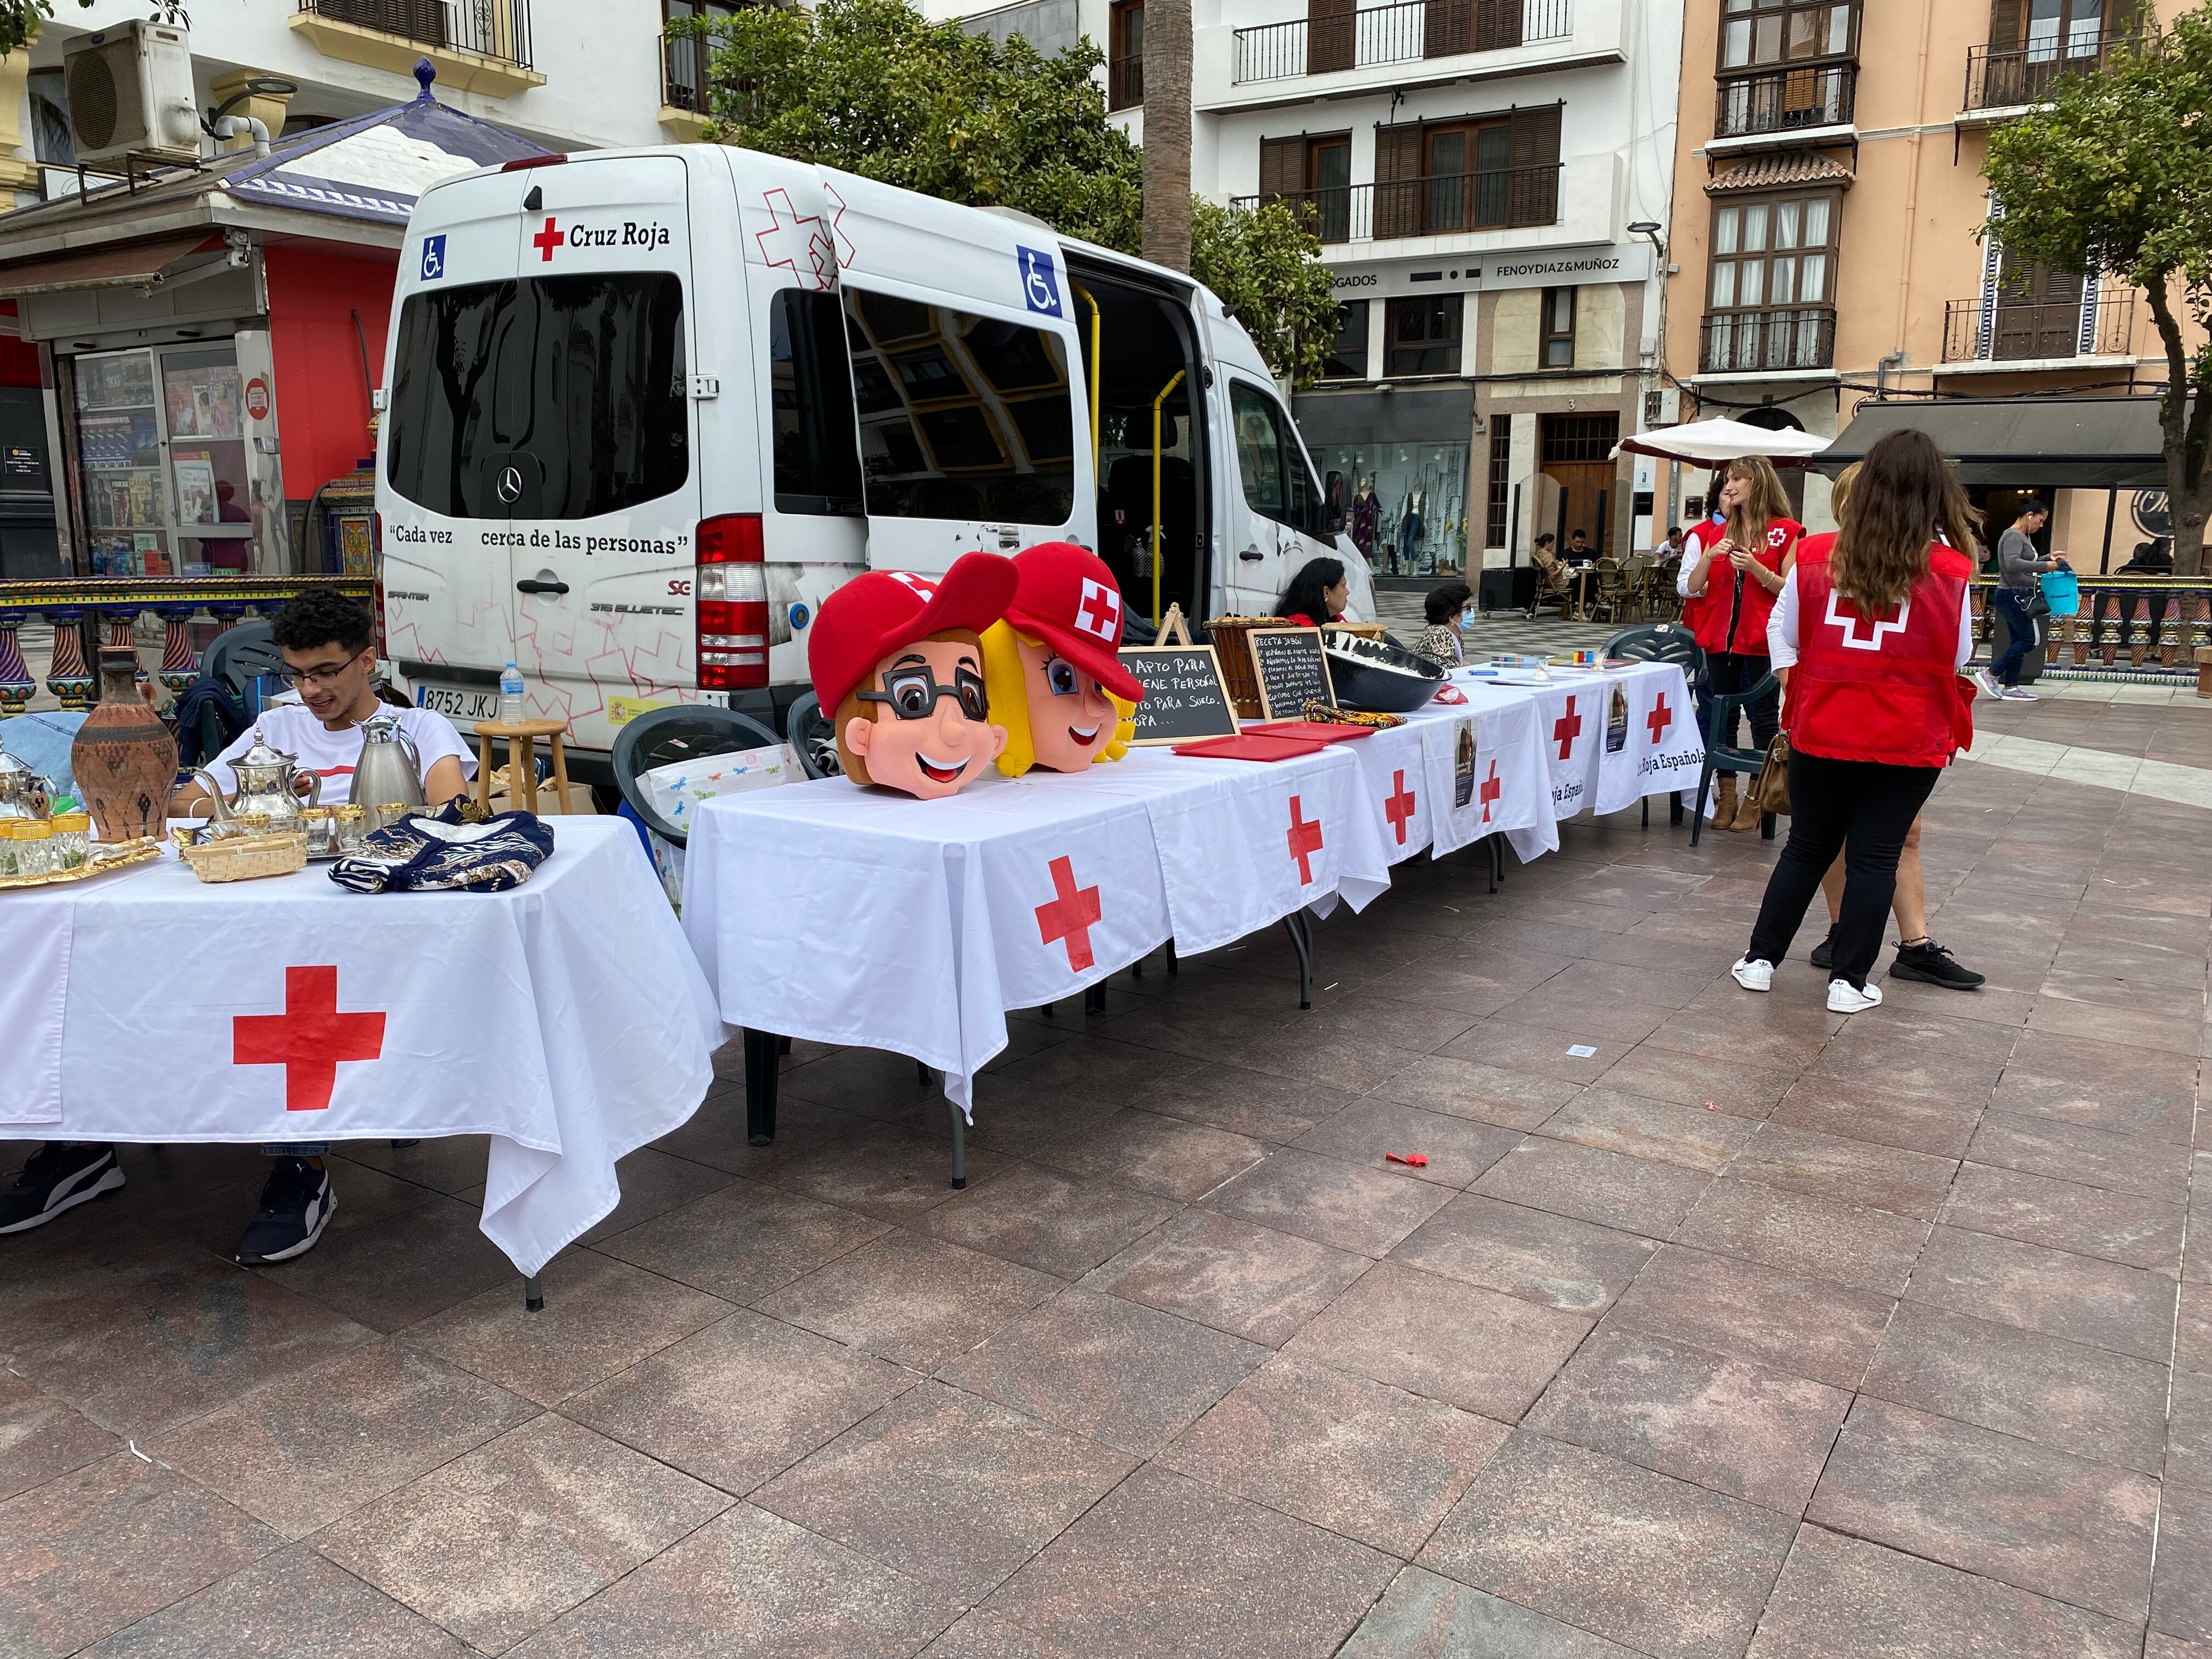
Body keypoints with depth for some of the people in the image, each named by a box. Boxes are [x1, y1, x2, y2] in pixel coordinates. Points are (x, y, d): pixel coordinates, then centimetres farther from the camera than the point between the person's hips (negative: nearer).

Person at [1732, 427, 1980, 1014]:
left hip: (1821, 734, 2)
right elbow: (1958, 658, 3)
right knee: (1875, 857, 8)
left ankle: (1760, 959, 21)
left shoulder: (1815, 559, -6)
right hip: (1907, 742, -2)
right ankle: (1848, 981, 13)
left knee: (1806, 848, 16)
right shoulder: (1948, 573, -9)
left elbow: (1785, 636, 7)